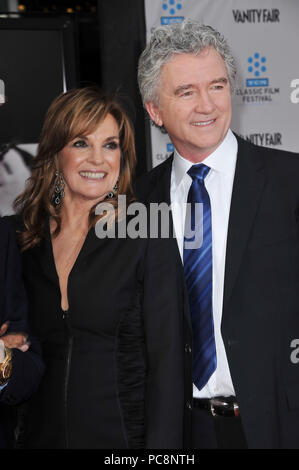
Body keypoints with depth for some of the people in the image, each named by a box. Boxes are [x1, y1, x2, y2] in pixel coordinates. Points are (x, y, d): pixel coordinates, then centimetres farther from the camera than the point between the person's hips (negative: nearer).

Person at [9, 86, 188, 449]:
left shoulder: (148, 239, -9)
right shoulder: (22, 236, 2)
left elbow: (165, 363, -10)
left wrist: (161, 447, -16)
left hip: (124, 433, -3)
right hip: (42, 435, 3)